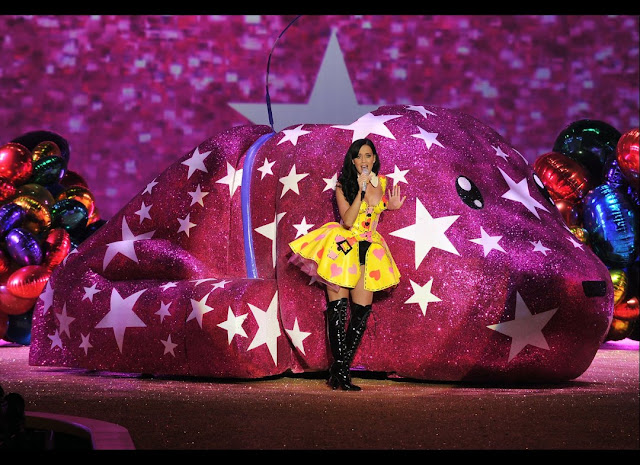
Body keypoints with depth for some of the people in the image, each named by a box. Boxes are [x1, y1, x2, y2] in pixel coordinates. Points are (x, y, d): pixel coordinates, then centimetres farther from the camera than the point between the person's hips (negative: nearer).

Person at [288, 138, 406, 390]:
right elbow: (348, 220, -18)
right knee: (338, 309, -7)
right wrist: (361, 190, -23)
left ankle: (342, 369, 7)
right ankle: (340, 371, -3)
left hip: (368, 251, 4)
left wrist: (391, 206, 5)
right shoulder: (343, 186, -6)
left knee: (361, 312, -1)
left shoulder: (380, 182, 7)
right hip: (341, 247, -4)